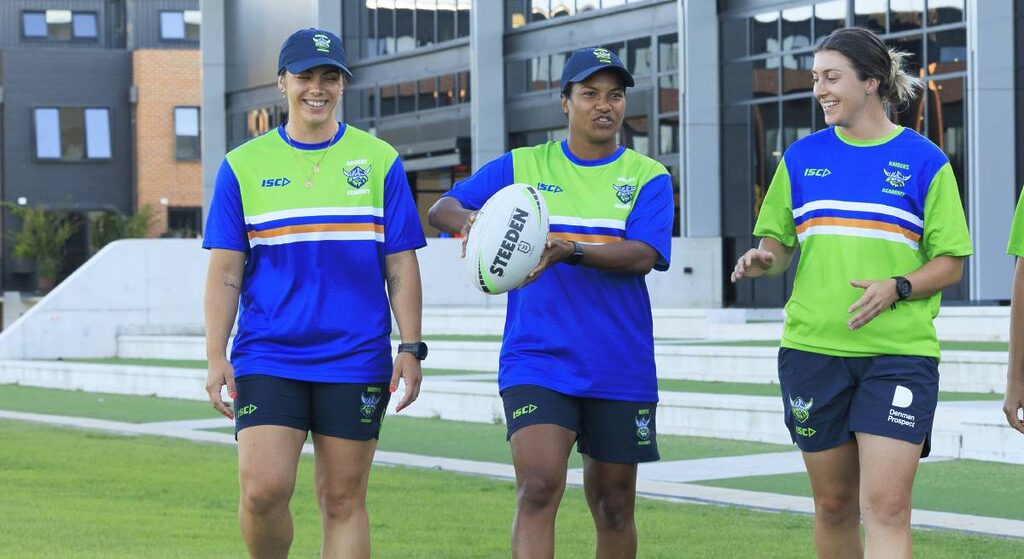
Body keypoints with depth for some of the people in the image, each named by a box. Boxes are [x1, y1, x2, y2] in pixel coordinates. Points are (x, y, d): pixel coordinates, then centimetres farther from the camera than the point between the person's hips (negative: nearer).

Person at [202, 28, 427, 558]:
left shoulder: (380, 161, 6)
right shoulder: (243, 166, 5)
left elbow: (401, 264, 6)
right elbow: (225, 270, 4)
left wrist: (411, 348, -3)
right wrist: (216, 357, -5)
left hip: (356, 361, 1)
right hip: (266, 359, 0)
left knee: (343, 498, 3)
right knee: (262, 490, -12)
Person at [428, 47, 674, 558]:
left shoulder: (648, 176, 3)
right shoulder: (521, 167, 7)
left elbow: (643, 254, -12)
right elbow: (441, 209, 4)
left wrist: (570, 251, -28)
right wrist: (467, 220, -19)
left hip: (620, 370, 1)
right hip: (537, 362, -1)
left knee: (614, 506, 10)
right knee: (538, 488, -18)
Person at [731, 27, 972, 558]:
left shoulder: (923, 161, 0)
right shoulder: (802, 157, 9)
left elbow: (951, 261, 1)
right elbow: (778, 244, 15)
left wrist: (896, 288, -17)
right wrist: (763, 260, -8)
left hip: (898, 354, -3)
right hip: (813, 349, 3)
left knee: (886, 506, -13)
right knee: (834, 504, 10)